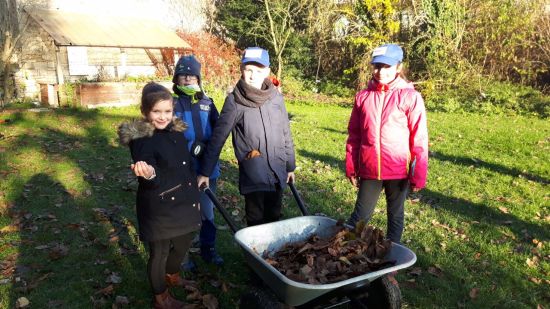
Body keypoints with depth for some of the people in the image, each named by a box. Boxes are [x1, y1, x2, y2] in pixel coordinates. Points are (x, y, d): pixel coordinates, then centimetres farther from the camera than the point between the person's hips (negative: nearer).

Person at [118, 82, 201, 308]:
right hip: (159, 208, -7)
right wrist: (149, 174, -52)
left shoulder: (176, 131, 3)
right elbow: (151, 180, -29)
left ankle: (171, 273, 54)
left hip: (184, 203, 7)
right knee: (159, 252, 10)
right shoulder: (140, 138, -18)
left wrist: (194, 196, 16)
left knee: (183, 244, 23)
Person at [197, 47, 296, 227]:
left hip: (278, 173, 4)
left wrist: (290, 166, 15)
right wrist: (205, 172, -5)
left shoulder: (276, 97, 3)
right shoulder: (234, 101, -8)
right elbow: (218, 138, -5)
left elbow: (286, 134, 11)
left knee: (274, 219, 15)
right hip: (253, 176, -4)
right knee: (257, 224, 2)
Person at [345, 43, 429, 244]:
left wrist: (418, 175, -8)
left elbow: (419, 139, -7)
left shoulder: (410, 97, -7)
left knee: (395, 216, 15)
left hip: (398, 170, -2)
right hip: (369, 169, 2)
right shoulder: (363, 96, 3)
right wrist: (351, 167, 7)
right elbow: (354, 135, 7)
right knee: (360, 216, 9)